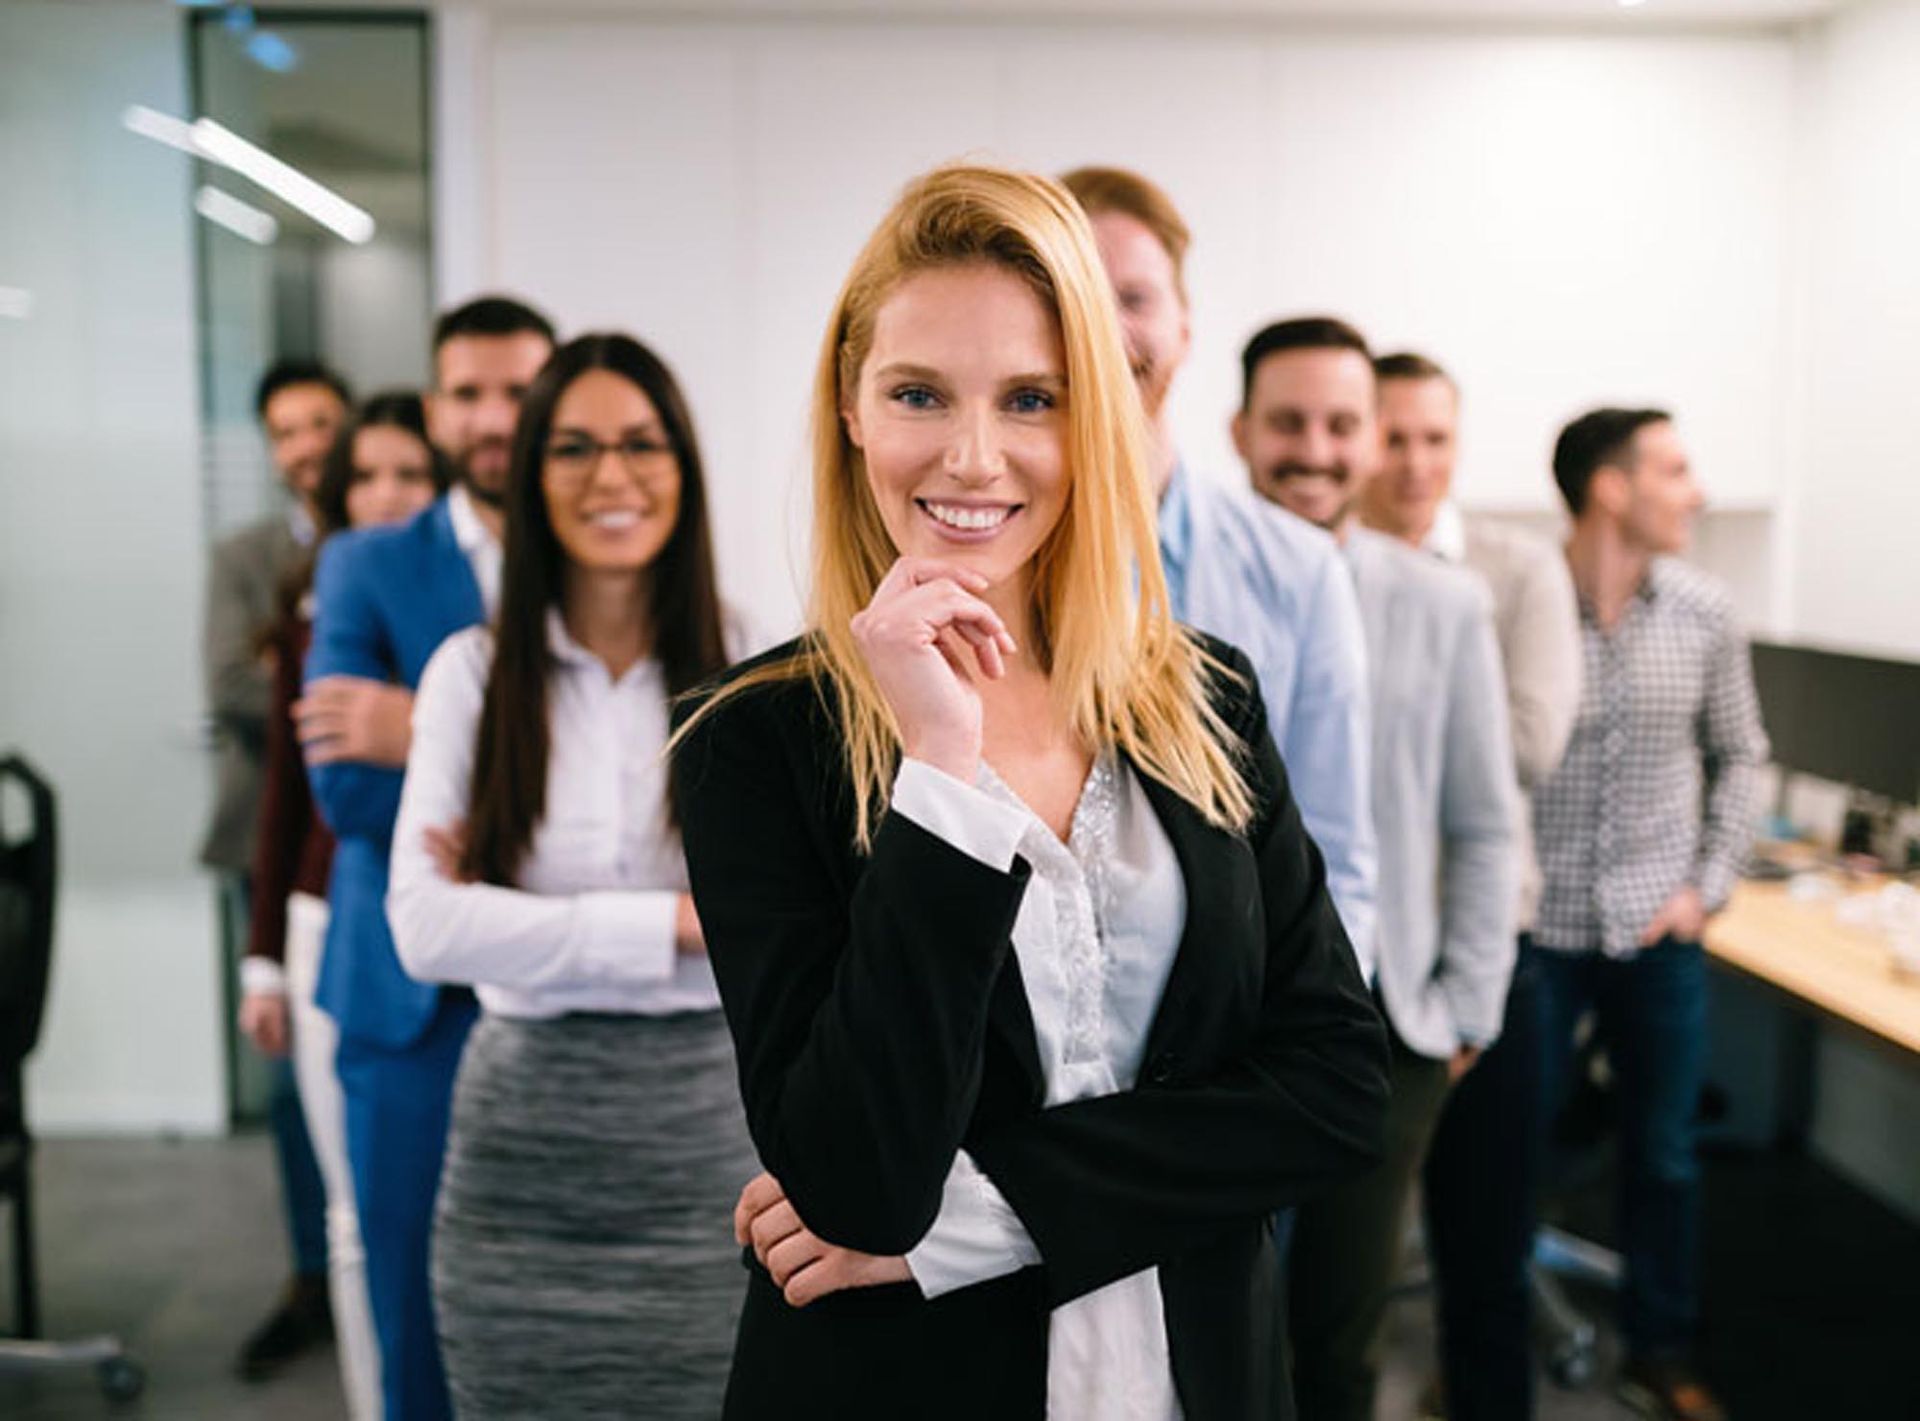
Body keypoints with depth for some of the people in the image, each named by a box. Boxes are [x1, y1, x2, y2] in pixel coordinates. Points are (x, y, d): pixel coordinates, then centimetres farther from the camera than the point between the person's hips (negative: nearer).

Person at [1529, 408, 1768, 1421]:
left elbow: (1739, 755, 12)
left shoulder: (1706, 614, 0)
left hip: (1659, 932, 4)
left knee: (1665, 1154, 15)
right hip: (1538, 926, -3)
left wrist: (1710, 884, 4)